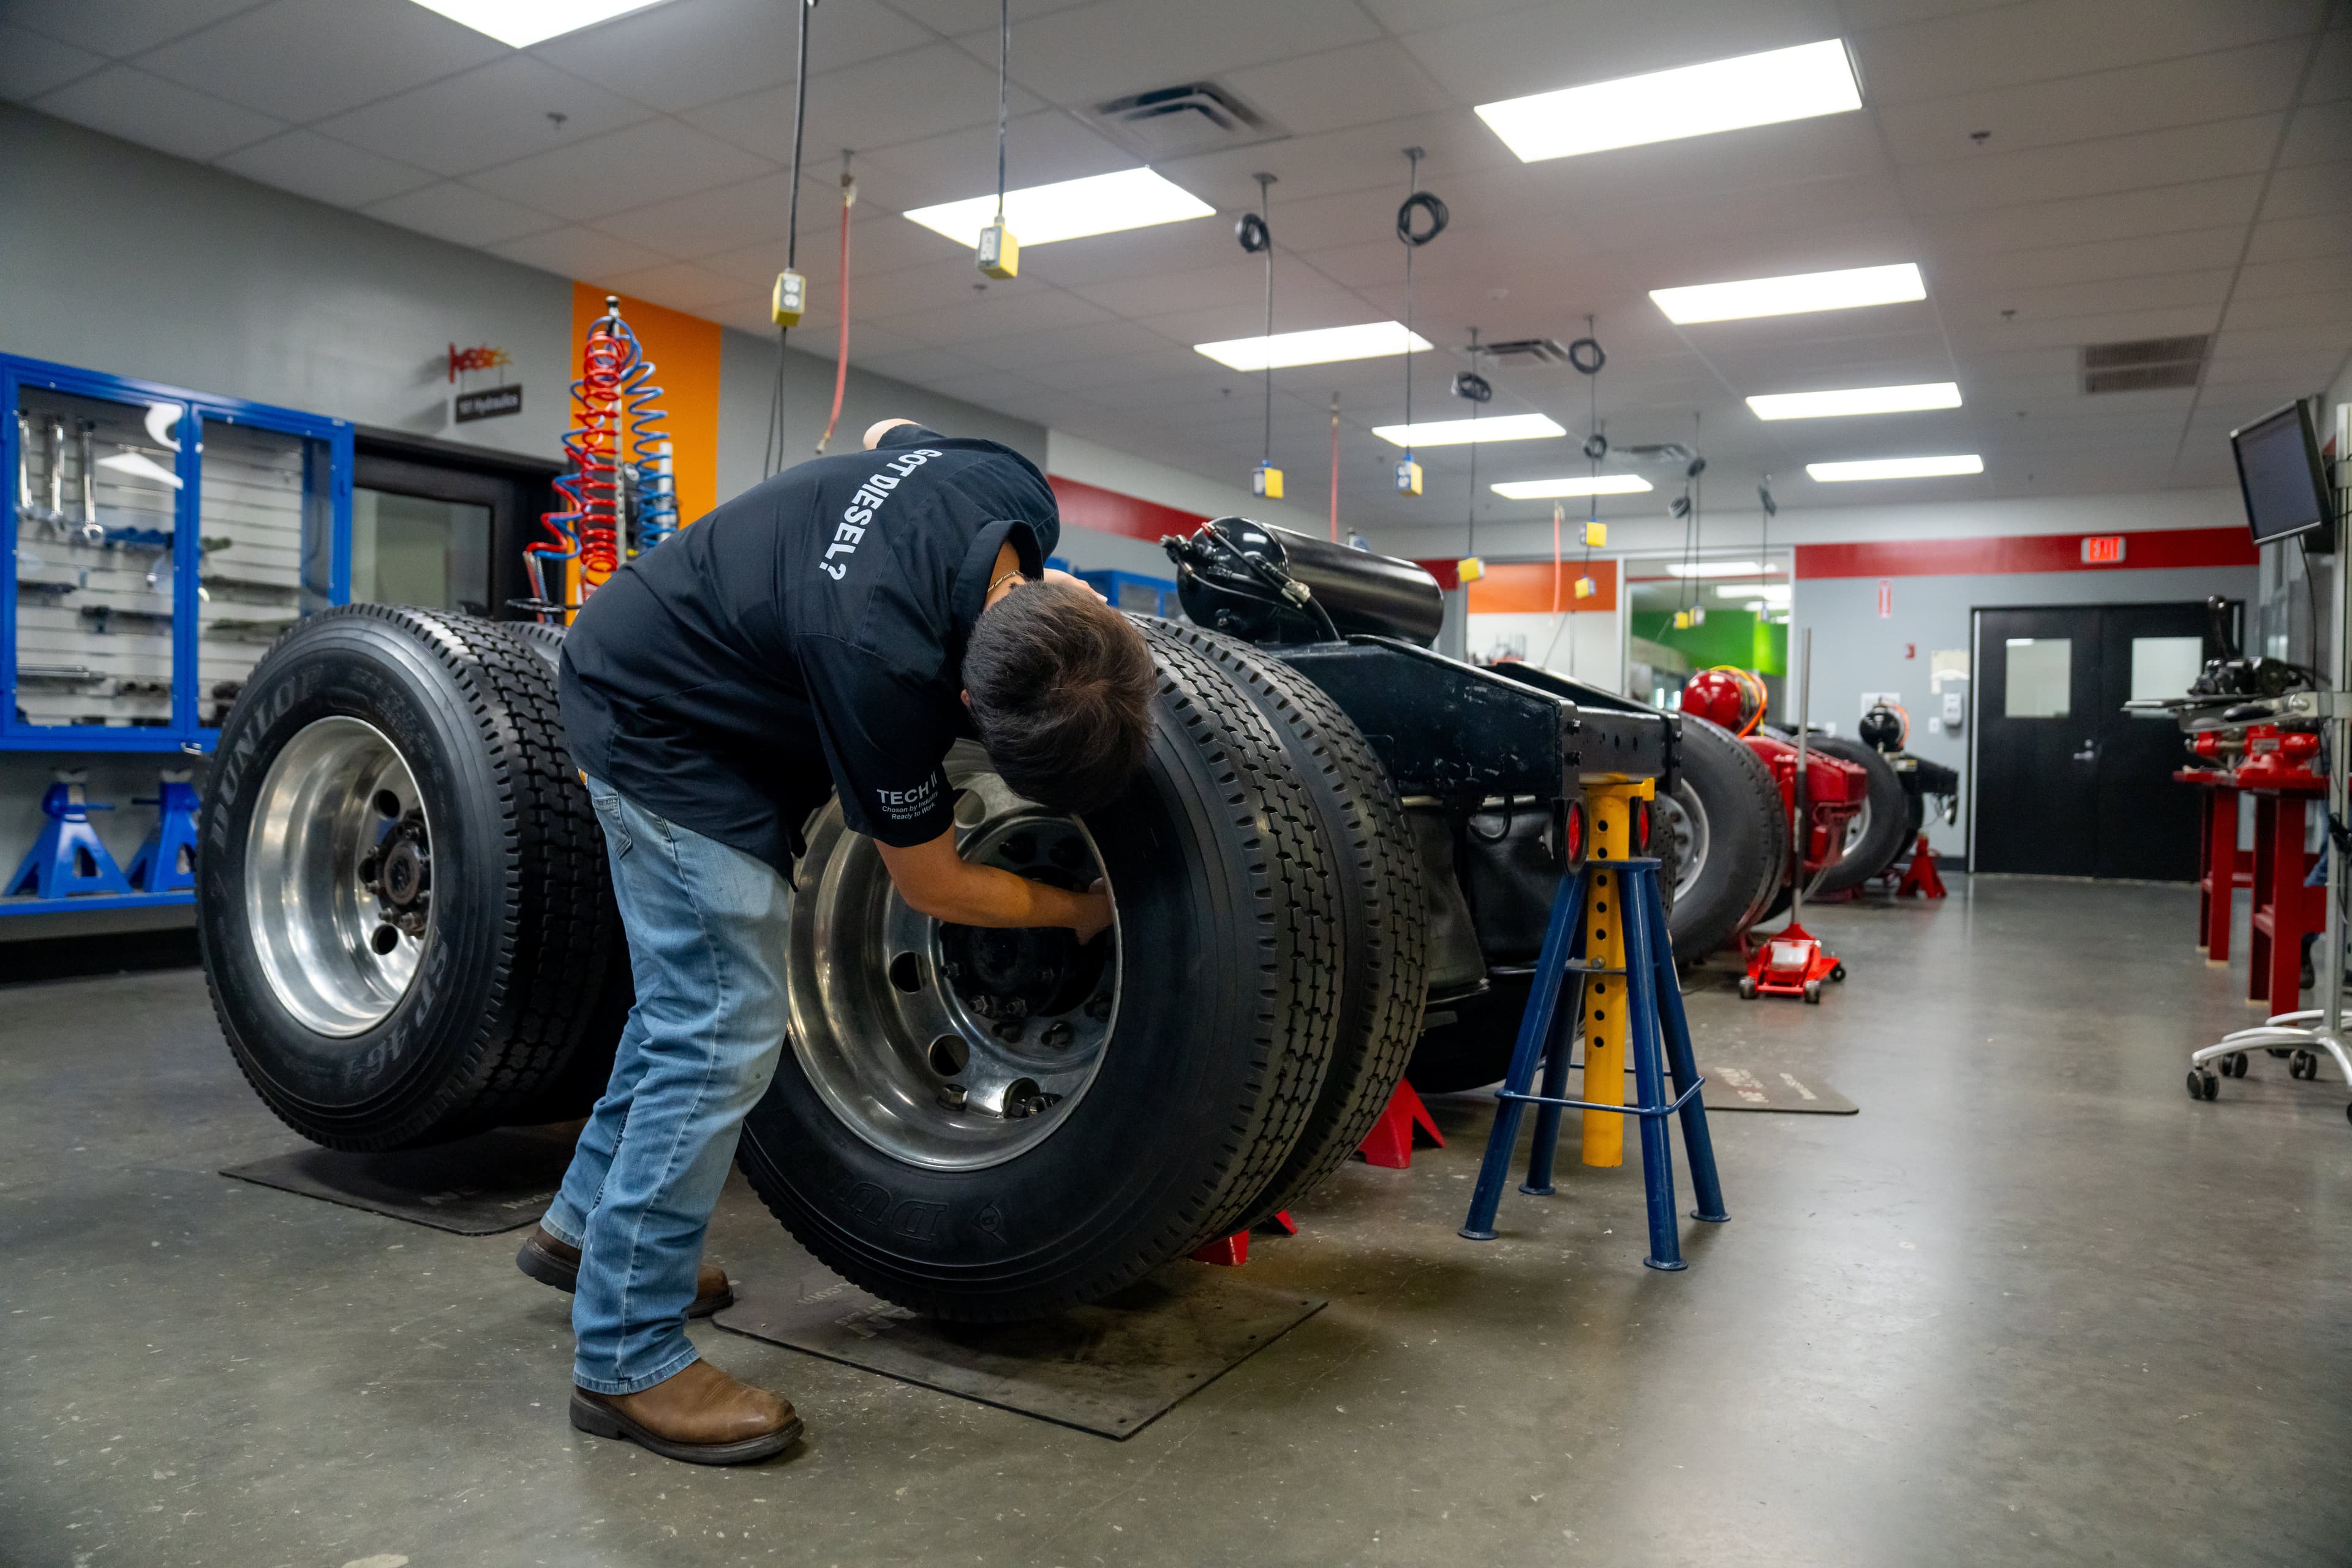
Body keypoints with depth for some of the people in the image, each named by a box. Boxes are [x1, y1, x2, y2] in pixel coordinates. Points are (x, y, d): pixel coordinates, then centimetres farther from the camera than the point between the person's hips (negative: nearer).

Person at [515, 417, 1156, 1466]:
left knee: (692, 996, 18)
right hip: (656, 720, -9)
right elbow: (933, 885, -20)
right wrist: (1076, 910, -4)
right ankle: (629, 1359, 2)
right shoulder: (885, 667, -38)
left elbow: (887, 431, 8)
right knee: (721, 1032, -11)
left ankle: (587, 1225, 36)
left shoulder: (1015, 496, -18)